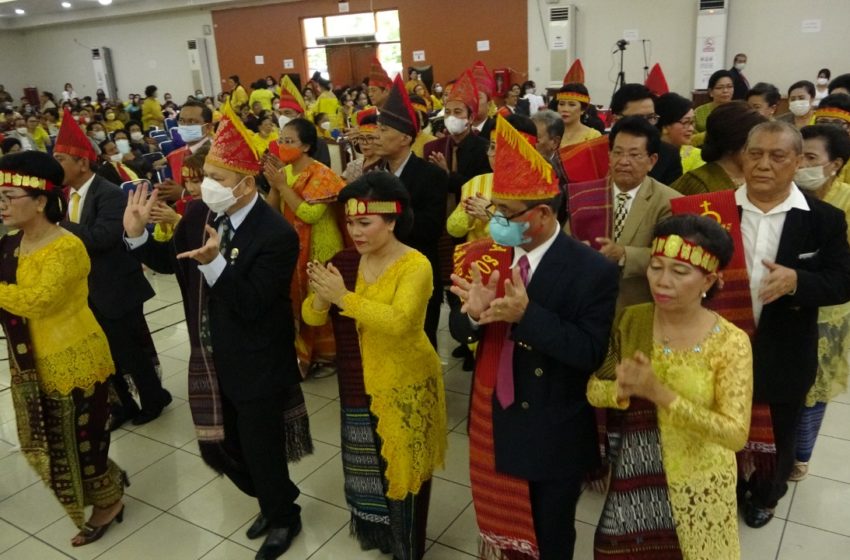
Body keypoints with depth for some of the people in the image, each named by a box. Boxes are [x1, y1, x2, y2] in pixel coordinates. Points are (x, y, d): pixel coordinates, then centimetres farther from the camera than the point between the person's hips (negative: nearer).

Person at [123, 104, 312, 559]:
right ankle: (273, 503, 46)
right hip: (211, 360, 8)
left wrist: (213, 262, -40)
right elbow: (168, 261, 12)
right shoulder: (198, 214, -3)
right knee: (220, 447, 20)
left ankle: (284, 517, 39)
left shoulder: (276, 235, -24)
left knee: (260, 450, 9)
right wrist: (136, 233, -7)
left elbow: (250, 307, -27)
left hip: (255, 367, -7)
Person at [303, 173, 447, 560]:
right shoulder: (345, 262, -1)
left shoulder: (415, 265, -19)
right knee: (366, 467, 21)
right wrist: (321, 296, -25)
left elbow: (398, 322, -33)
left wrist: (343, 297, -35)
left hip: (405, 386, -5)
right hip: (358, 385, 6)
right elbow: (311, 317, -4)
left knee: (401, 469, 11)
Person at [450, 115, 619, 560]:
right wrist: (475, 313, -24)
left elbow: (591, 353, -23)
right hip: (493, 421, 5)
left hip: (552, 434, -4)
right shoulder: (490, 257, -4)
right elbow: (463, 330, 0)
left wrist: (527, 314, -34)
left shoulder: (592, 270, -19)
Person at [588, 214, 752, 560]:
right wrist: (621, 390, -28)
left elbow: (736, 434, -22)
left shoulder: (730, 343, -19)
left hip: (696, 484, -2)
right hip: (632, 476, 3)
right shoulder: (630, 320, -9)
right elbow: (593, 390, -5)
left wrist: (659, 393, -32)